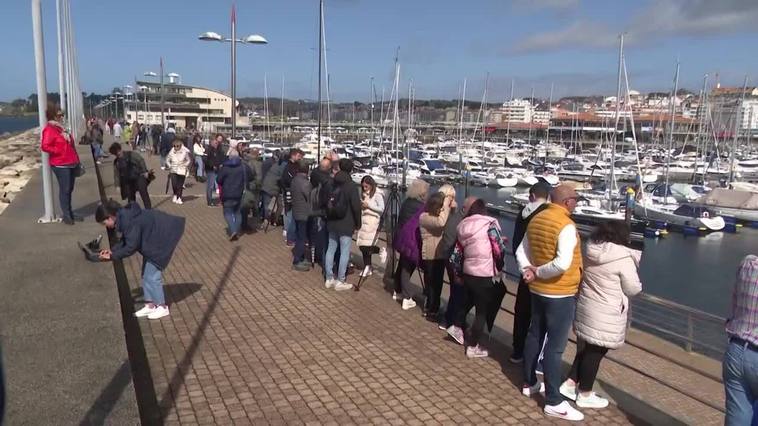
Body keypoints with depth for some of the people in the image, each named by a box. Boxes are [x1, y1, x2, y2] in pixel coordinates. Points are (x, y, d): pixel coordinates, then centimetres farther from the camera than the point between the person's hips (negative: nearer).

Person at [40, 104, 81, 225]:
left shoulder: (60, 128, 17)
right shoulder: (49, 130, -11)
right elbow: (44, 146, -21)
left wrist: (76, 160, 18)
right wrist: (59, 151, -15)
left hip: (71, 163, 8)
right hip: (61, 165, -8)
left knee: (69, 189, 12)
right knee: (64, 190, -4)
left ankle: (70, 213, 20)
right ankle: (66, 215, 3)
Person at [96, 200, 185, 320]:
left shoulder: (128, 221, -28)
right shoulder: (124, 217, 2)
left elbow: (131, 247, -25)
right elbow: (125, 241, 14)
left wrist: (113, 256, -15)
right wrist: (112, 250, 2)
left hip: (162, 239, -10)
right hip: (153, 239, 10)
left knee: (152, 275, -5)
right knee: (146, 274, 13)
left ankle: (162, 307, 9)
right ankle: (150, 305, 24)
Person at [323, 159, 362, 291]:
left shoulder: (333, 183, 6)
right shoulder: (351, 185, -13)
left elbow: (326, 202, 13)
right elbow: (356, 206, -14)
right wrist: (358, 223, -3)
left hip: (332, 222, 7)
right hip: (346, 224, -6)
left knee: (331, 249, 13)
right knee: (344, 252, 0)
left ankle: (329, 279, 20)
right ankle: (340, 281, 3)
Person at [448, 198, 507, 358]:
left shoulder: (463, 226, 8)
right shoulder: (490, 224, -9)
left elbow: (456, 253, 11)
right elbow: (499, 249, -12)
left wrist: (458, 274, 22)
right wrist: (500, 267, 6)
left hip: (467, 273, 6)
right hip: (485, 275, -6)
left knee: (469, 301, 31)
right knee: (482, 311, 6)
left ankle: (458, 327, 35)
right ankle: (473, 347, 13)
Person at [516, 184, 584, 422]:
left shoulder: (536, 220, 4)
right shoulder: (566, 226, -21)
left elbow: (521, 251, 9)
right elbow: (562, 264, -31)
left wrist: (528, 270, -5)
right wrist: (538, 272, -17)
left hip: (538, 289, 8)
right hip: (560, 294, -8)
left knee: (535, 336, 19)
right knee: (555, 346, -1)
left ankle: (529, 384, 34)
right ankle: (554, 402, 8)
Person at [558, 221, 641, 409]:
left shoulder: (590, 251, 1)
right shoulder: (623, 258, -18)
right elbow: (633, 289, -9)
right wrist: (637, 282, 12)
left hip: (585, 308, 7)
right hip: (605, 316, -7)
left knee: (585, 349, 21)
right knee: (594, 353, 7)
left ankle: (569, 384, 26)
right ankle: (585, 395, 21)